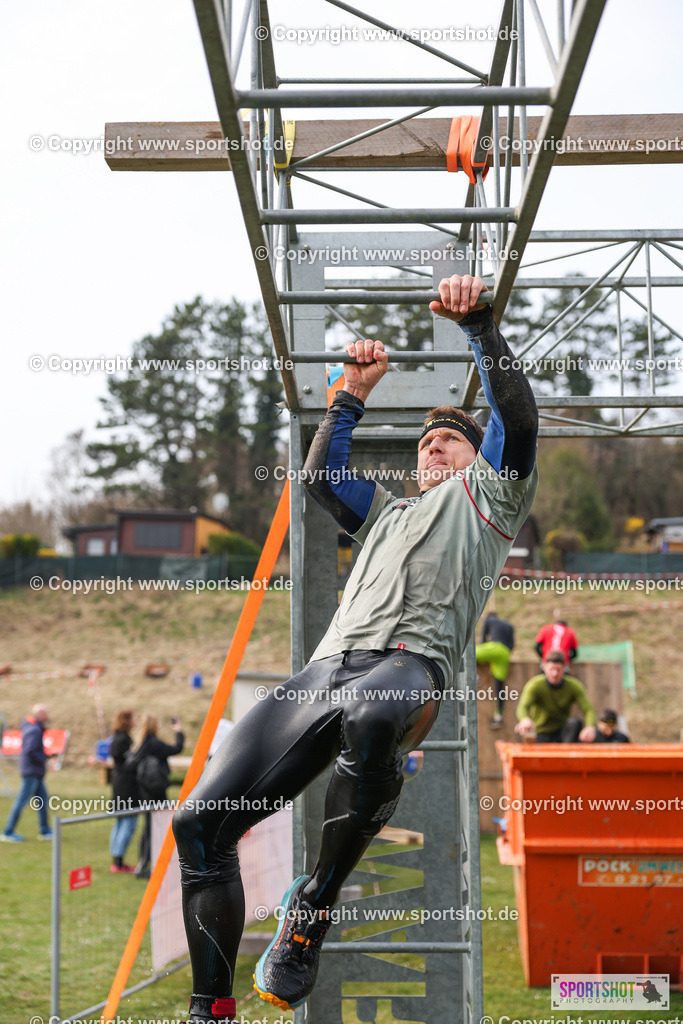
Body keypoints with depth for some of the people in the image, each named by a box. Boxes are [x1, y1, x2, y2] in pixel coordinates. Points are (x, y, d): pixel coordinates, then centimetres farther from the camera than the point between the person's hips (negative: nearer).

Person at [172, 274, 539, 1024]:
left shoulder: (486, 491, 26)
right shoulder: (388, 512, 41)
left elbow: (517, 415, 11)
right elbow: (320, 476, 33)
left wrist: (479, 324, 4)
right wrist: (353, 394, 32)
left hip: (412, 661, -6)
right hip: (330, 663, 6)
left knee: (369, 716, -46)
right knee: (200, 821, -11)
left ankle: (314, 904, -28)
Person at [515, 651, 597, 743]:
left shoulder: (574, 686, -7)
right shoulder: (535, 686, -13)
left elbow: (588, 709, -18)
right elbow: (523, 707, -32)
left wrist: (590, 727, -44)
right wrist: (525, 719, -59)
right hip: (543, 733, -1)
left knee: (576, 722, -29)